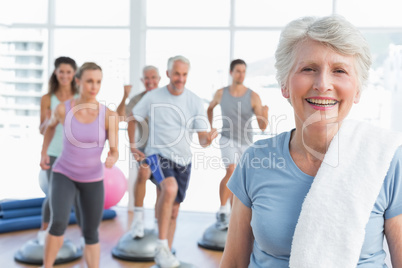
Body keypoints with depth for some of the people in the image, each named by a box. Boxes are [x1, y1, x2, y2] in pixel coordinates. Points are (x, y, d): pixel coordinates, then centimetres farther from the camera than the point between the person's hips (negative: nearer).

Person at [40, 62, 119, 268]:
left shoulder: (110, 116, -16)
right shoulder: (63, 108, -15)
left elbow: (115, 152, -13)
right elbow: (51, 124, 10)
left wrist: (111, 160, -36)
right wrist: (44, 153, 13)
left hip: (92, 179, 1)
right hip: (64, 175, -1)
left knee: (91, 235, 6)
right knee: (59, 223, -25)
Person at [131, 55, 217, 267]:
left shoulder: (195, 101, -3)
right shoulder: (153, 97, -6)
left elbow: (202, 139, -6)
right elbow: (133, 119, 10)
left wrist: (207, 139, -29)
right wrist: (133, 147, 3)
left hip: (183, 160, 4)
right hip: (158, 154, -3)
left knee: (174, 211, 12)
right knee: (170, 188, -33)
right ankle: (161, 247, -23)